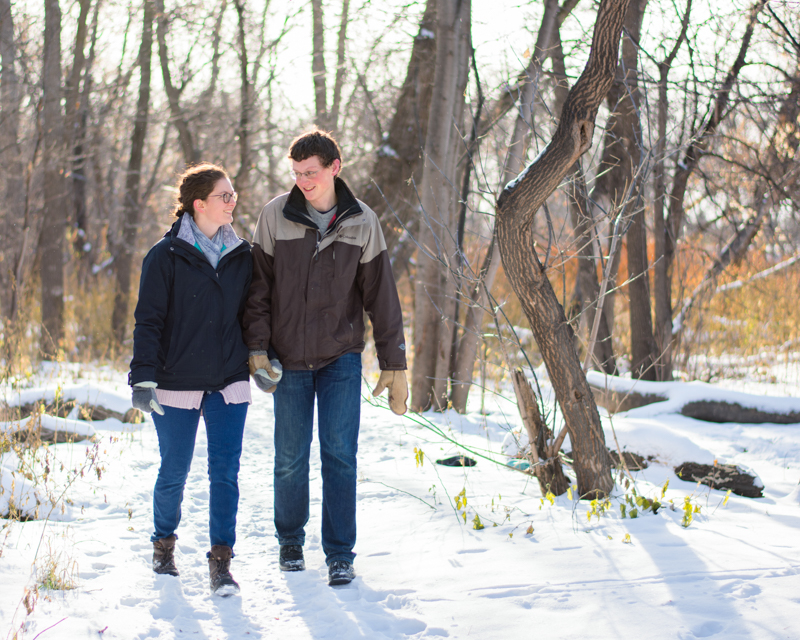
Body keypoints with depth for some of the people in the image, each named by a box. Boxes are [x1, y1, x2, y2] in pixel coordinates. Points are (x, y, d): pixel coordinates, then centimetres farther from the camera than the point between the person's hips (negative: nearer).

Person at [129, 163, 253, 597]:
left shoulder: (241, 254, 5)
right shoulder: (167, 256, -7)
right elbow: (148, 320, -7)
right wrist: (143, 378, -13)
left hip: (229, 383, 3)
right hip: (177, 384, -3)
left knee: (225, 472, -4)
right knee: (174, 472, 8)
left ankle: (221, 561, 3)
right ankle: (164, 545, 32)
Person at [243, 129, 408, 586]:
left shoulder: (362, 223, -2)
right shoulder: (276, 216, -3)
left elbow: (381, 297, 1)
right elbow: (258, 287, 1)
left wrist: (395, 364, -1)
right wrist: (258, 348, -9)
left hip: (342, 358, 0)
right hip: (289, 359, 0)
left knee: (340, 454, -7)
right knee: (291, 458, 5)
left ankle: (340, 554, 1)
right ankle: (290, 541, 26)